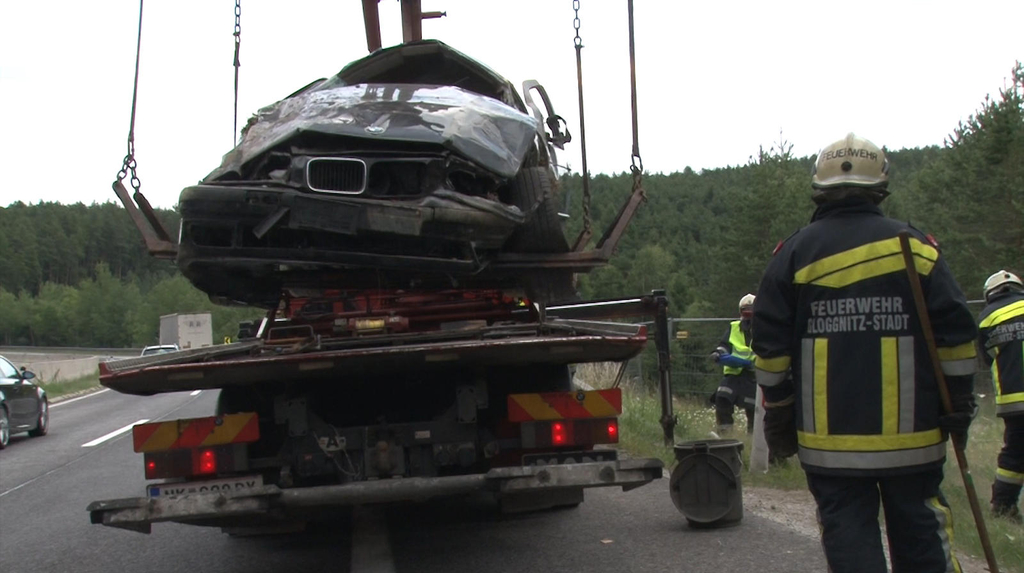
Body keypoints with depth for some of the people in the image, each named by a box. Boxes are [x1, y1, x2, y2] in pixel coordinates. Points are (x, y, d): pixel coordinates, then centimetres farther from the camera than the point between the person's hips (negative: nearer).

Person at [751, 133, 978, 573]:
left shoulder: (795, 253, 1)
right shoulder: (916, 246, 0)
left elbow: (770, 345, 1)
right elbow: (957, 334, -2)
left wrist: (778, 414, 10)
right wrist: (959, 405, 8)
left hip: (828, 437, 0)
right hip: (910, 435, 1)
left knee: (848, 535, 4)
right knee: (920, 535, 12)